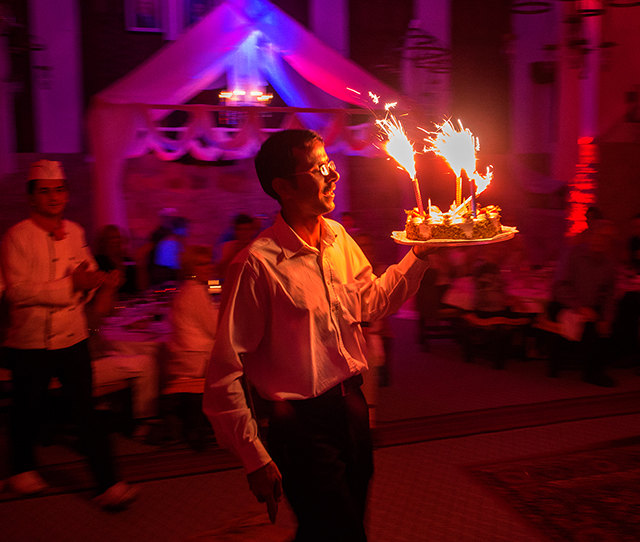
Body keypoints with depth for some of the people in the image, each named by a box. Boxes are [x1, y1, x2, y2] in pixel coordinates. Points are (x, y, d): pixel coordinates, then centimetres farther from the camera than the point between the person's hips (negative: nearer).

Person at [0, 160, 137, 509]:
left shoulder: (75, 232, 7)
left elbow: (90, 277, 16)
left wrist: (88, 281, -8)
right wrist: (70, 285, -21)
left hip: (73, 339, 3)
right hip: (30, 341, -3)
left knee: (86, 411, 0)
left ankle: (108, 484, 3)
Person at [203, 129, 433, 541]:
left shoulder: (339, 239, 2)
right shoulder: (258, 264, -21)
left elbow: (372, 301, 17)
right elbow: (225, 374, -19)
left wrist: (420, 253, 5)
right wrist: (256, 459, -17)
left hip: (353, 409, 7)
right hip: (302, 425, -7)